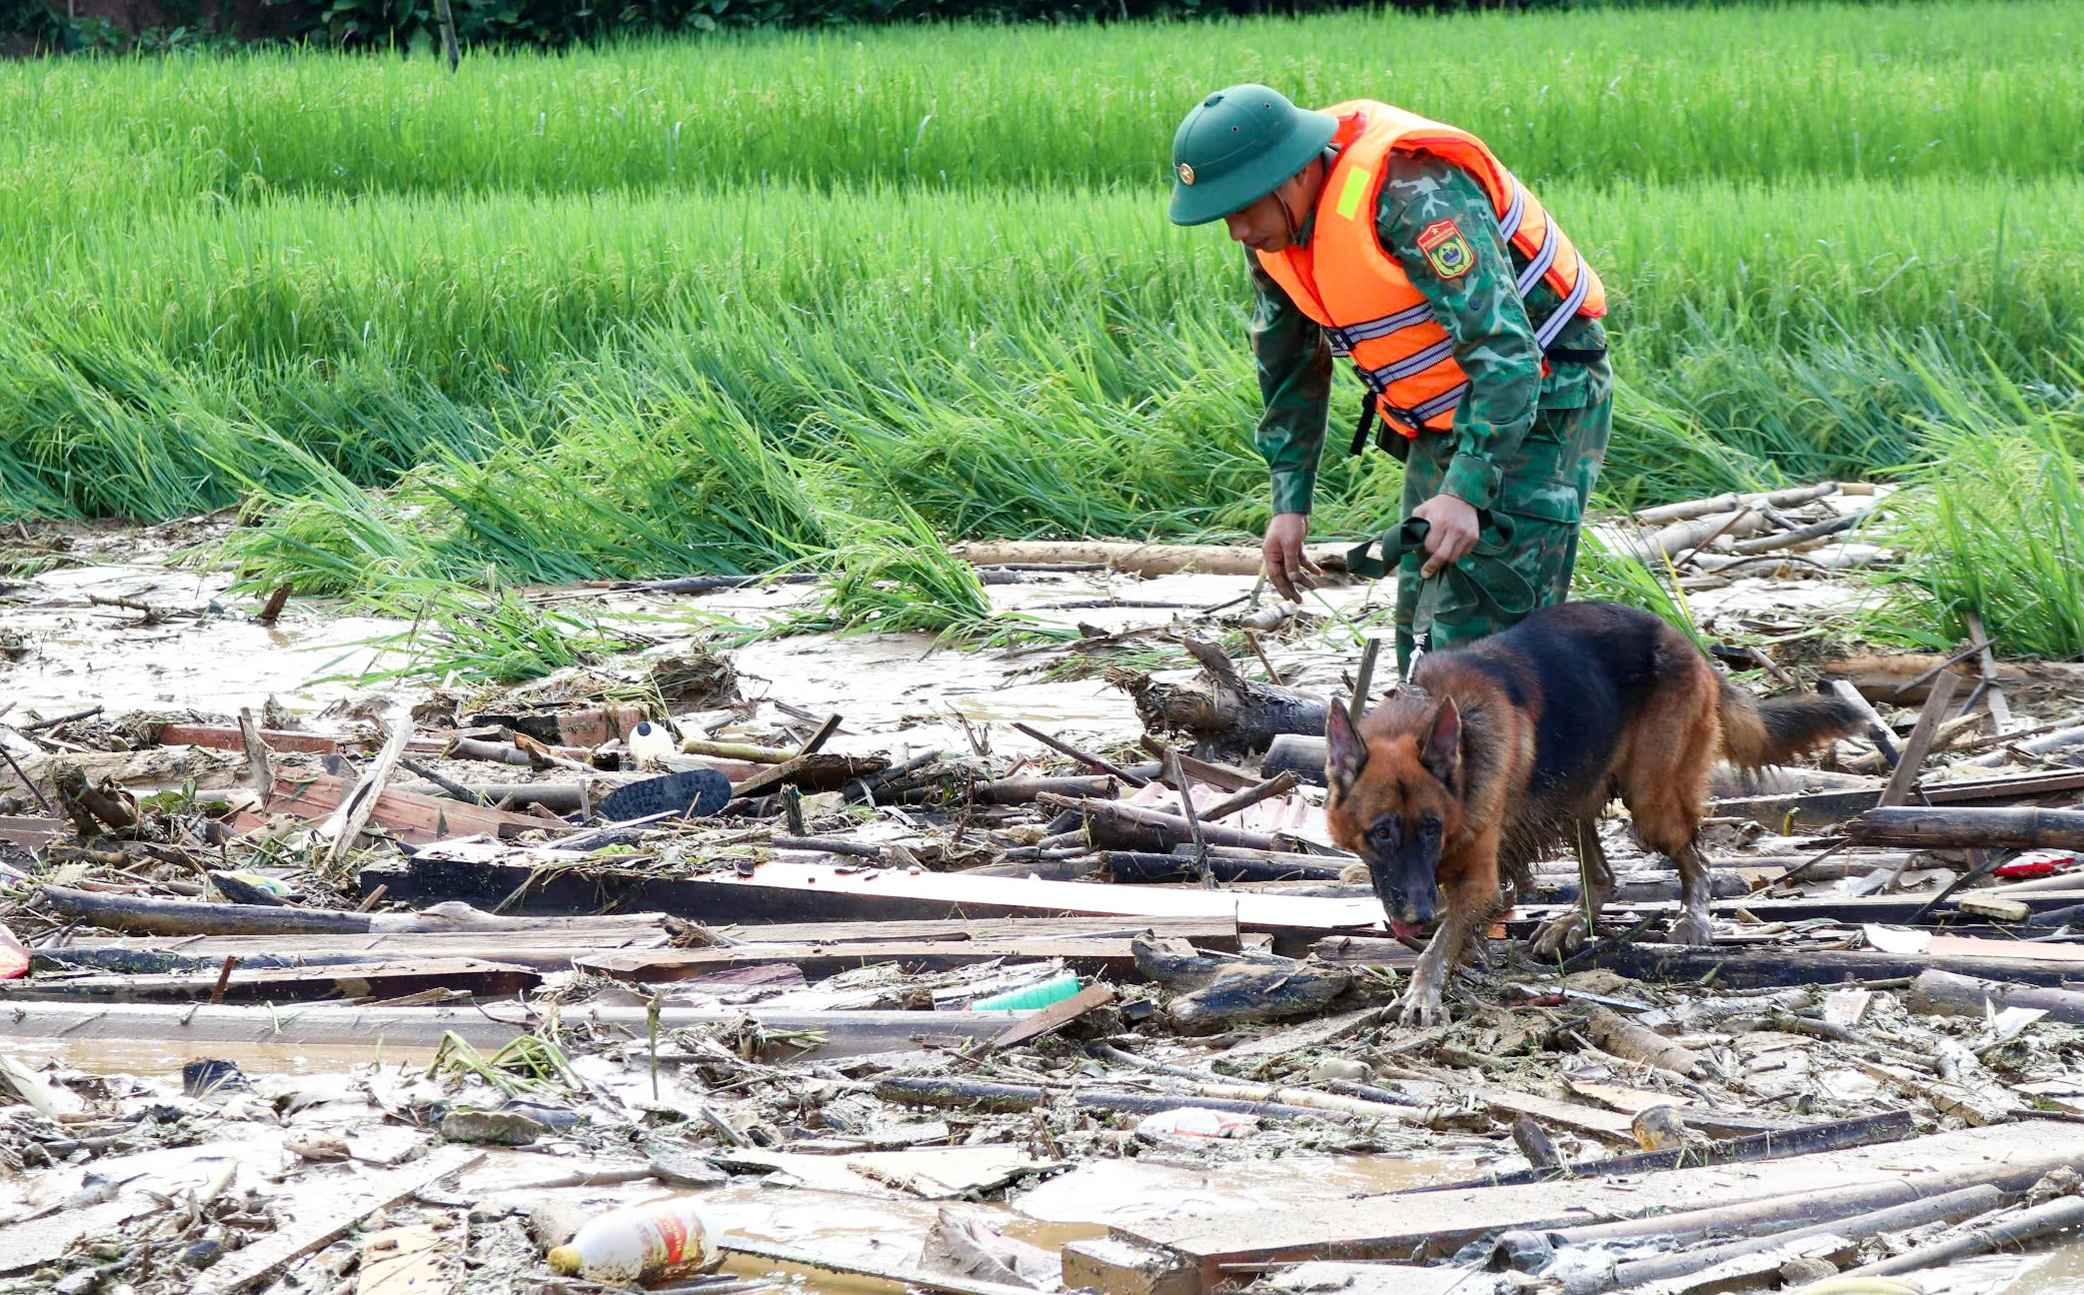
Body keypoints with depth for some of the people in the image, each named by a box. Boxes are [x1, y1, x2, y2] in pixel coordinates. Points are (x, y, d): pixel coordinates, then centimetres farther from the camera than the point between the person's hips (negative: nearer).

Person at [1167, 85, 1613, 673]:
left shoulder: (1414, 194, -30)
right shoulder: (1275, 225, -2)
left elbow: (1504, 351, -34)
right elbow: (1288, 369, 14)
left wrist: (1467, 491, -39)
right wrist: (1289, 502, 9)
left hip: (1536, 408, -9)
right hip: (1440, 423, 9)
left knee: (1471, 640, -18)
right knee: (1421, 645, 8)